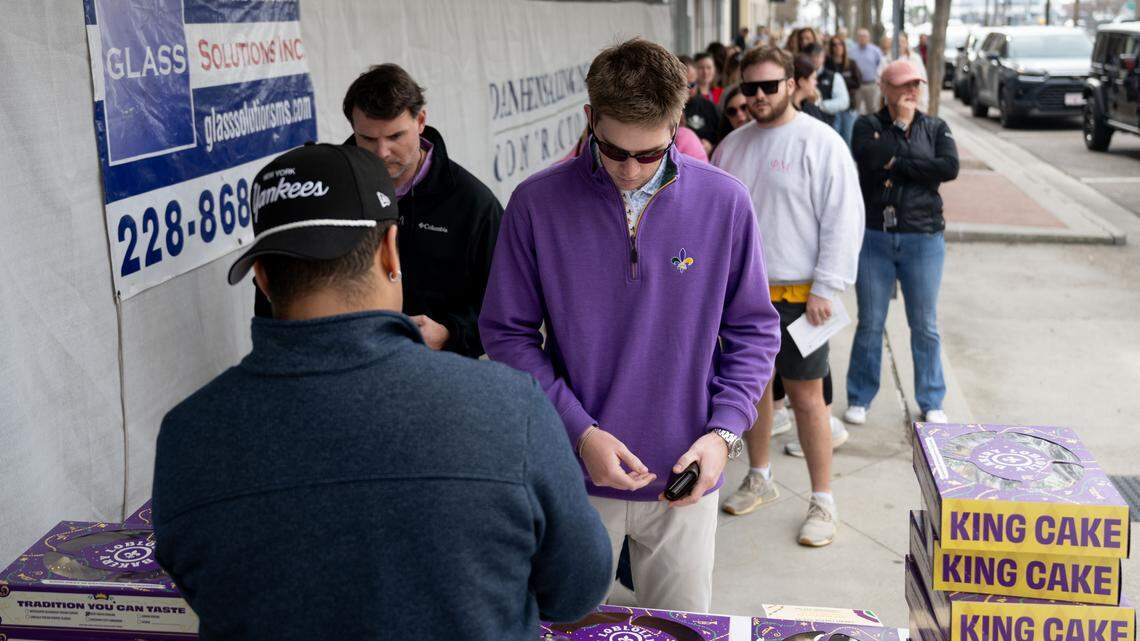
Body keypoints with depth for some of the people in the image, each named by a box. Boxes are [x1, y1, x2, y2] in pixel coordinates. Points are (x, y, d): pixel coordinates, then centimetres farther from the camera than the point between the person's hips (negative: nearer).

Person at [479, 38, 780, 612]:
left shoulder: (724, 202, -8)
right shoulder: (536, 204, -10)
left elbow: (753, 332, 1)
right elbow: (508, 333, -5)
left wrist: (723, 432, -12)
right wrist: (579, 431, -15)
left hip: (684, 479, 1)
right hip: (575, 476, 0)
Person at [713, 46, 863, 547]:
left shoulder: (820, 143, -10)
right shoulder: (732, 146, 8)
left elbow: (844, 220, -12)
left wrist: (825, 288, -15)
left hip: (797, 294, -5)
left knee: (806, 397, -1)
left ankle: (822, 501, 12)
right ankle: (759, 478, 35)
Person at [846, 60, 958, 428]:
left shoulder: (935, 128, 7)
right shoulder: (868, 125, 3)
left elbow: (949, 167, -11)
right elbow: (872, 158, -17)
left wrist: (897, 165, -12)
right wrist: (900, 120, -7)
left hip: (923, 238, 1)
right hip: (874, 237, -1)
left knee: (925, 326, 7)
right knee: (870, 323, 7)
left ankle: (931, 403, 19)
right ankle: (859, 398, 21)